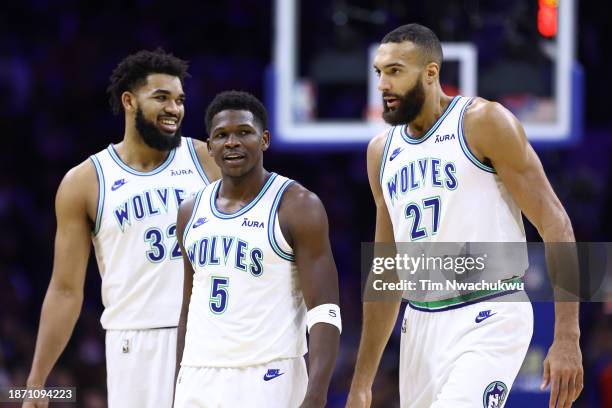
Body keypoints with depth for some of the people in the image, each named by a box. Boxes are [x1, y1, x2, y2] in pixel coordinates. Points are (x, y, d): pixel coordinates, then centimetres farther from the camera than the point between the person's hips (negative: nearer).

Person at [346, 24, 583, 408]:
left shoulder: (483, 123, -7)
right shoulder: (383, 151, 13)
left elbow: (555, 223, -10)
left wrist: (567, 339, -17)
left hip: (488, 320, -7)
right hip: (420, 324, 7)